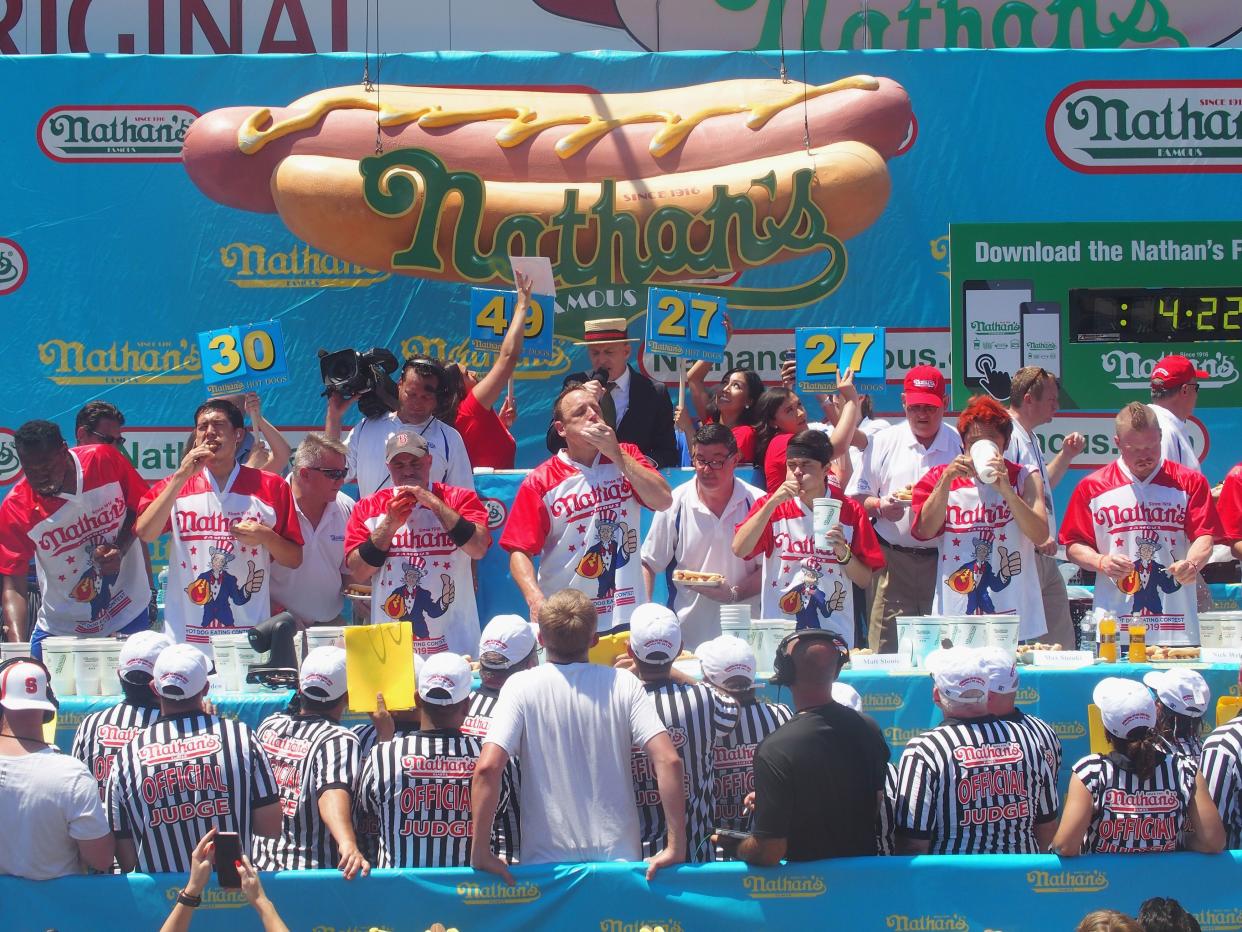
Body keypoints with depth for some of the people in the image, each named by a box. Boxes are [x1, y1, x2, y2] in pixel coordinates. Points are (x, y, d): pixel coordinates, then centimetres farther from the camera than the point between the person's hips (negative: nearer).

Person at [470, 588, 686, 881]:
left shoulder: (522, 686, -6)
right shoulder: (623, 684, -2)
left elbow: (487, 767, -16)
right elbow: (669, 761, -9)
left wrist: (480, 852, -10)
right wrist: (677, 847, -4)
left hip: (546, 862, -1)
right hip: (620, 857, 1)